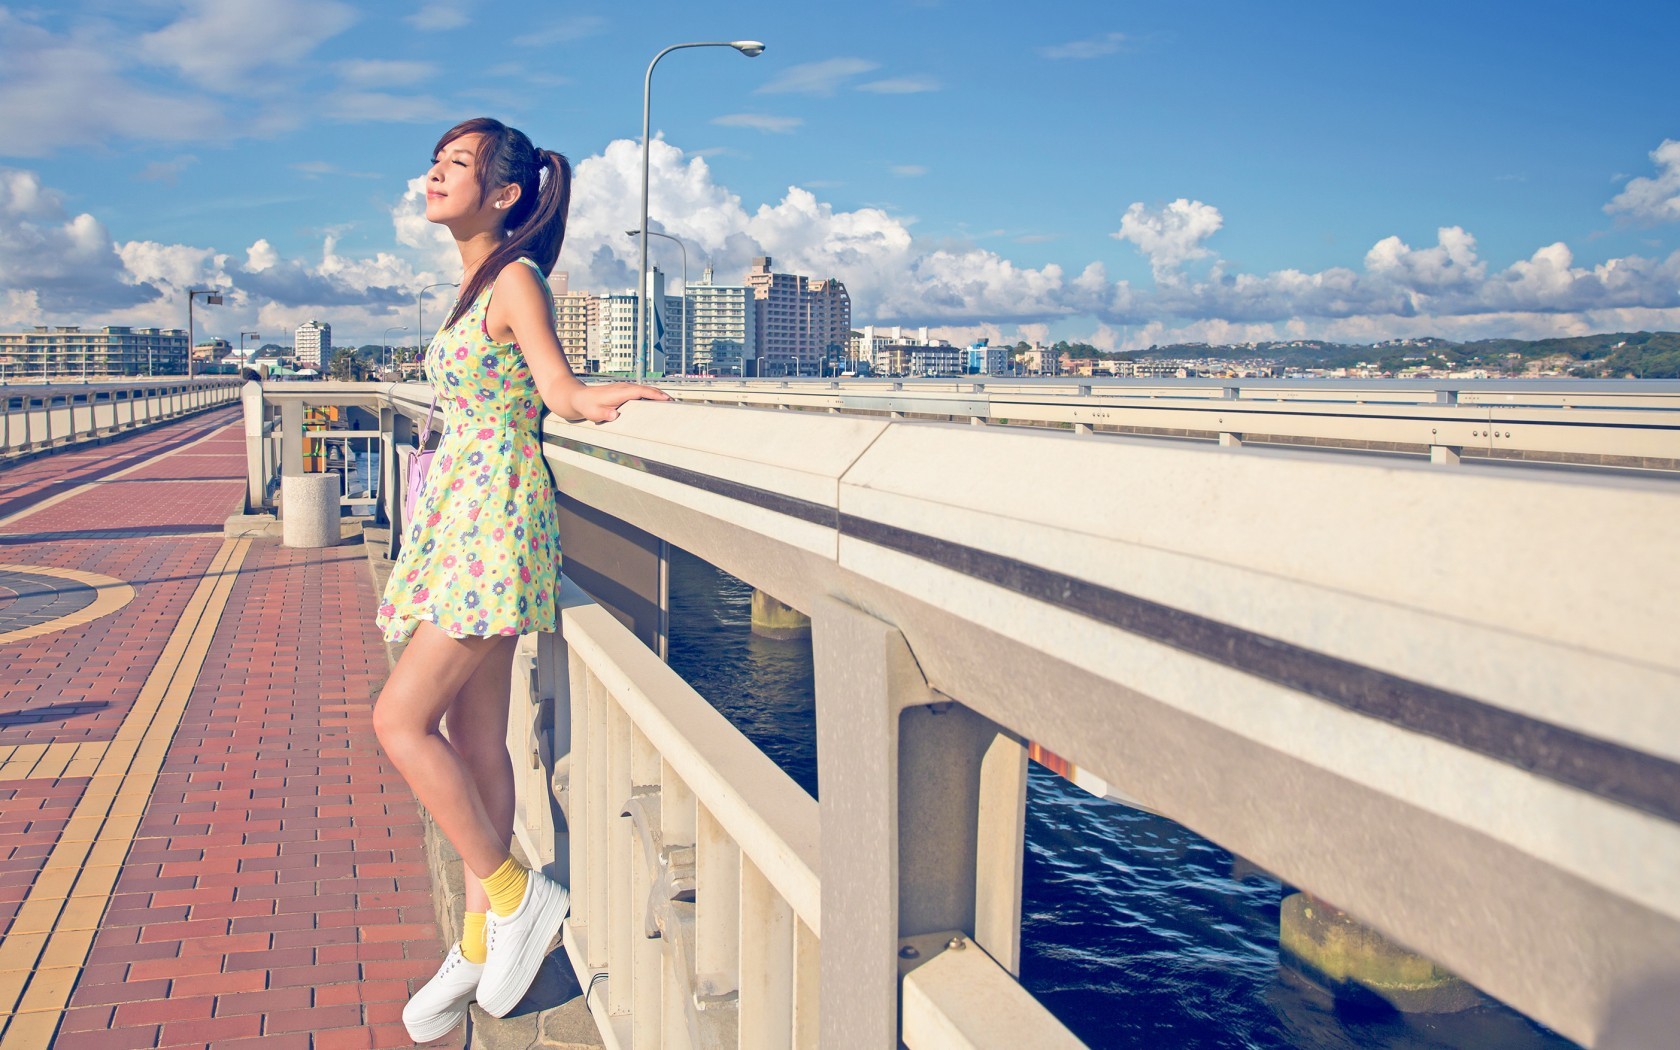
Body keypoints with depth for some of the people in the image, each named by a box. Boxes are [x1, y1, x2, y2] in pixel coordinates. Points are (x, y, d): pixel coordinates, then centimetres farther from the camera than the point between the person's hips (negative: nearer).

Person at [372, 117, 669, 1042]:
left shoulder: (515, 279, -9)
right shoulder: (477, 283, 17)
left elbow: (561, 390, -18)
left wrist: (599, 396, -34)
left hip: (494, 516, -9)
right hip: (461, 516, 9)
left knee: (402, 718, -9)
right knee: (473, 738, 9)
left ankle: (514, 893, 3)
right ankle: (480, 943, 17)